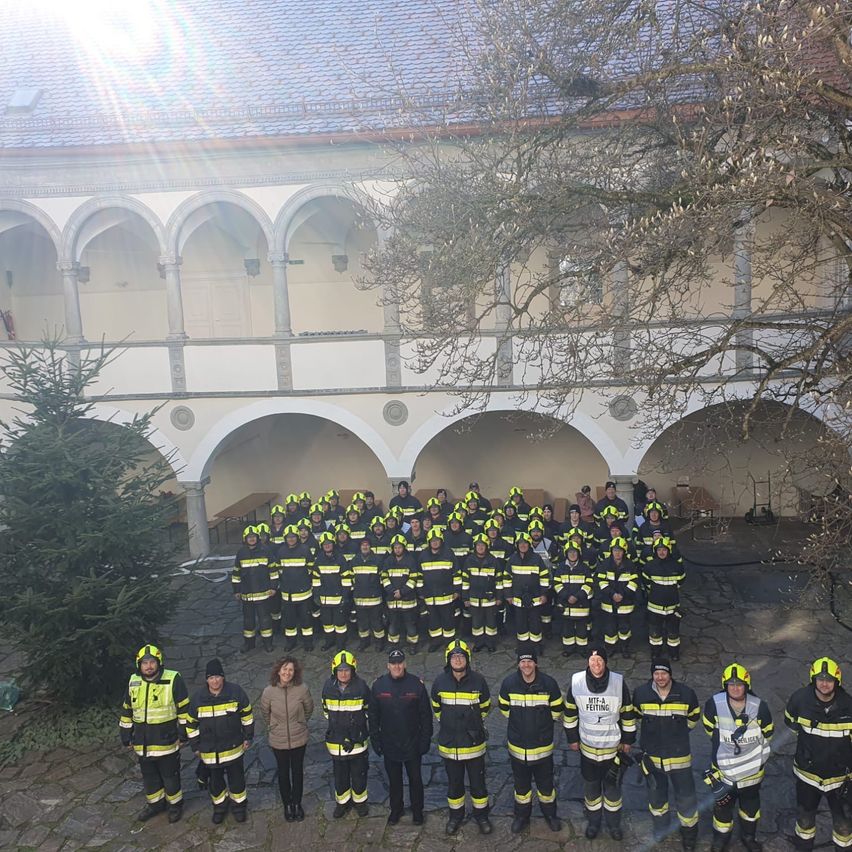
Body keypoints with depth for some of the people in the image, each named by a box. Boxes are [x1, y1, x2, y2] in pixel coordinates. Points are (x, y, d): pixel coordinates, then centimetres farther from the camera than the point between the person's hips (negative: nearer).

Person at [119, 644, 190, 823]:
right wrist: (126, 737, 12)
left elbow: (184, 709, -9)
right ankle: (156, 803, 41)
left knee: (170, 775, 10)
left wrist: (183, 735, -8)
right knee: (149, 775, 19)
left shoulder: (173, 680, -15)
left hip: (167, 740, -5)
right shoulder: (133, 682, 0)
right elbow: (127, 711, 11)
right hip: (142, 742, 5)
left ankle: (175, 804, 31)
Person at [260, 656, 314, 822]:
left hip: (299, 739, 0)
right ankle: (287, 805, 40)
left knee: (297, 771, 18)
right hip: (278, 740, 0)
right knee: (283, 773, 18)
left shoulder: (302, 689, -21)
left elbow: (308, 710, -1)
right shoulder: (269, 692, -20)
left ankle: (297, 803, 39)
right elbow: (265, 713, 1)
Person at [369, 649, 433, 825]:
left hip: (413, 744, -1)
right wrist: (375, 740, 0)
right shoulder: (378, 686, -7)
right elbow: (373, 716, 1)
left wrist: (425, 740, -6)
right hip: (389, 744, 1)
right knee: (394, 780, 17)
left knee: (415, 779, 14)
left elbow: (426, 715, -6)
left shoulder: (417, 684, -12)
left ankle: (417, 810, 33)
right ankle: (396, 809, 38)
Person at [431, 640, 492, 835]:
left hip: (474, 742, -1)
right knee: (454, 782, 17)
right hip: (449, 744, 1)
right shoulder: (440, 681, -10)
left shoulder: (478, 680, -13)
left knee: (478, 782, 13)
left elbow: (485, 707, 5)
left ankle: (481, 815, 34)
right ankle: (456, 815, 38)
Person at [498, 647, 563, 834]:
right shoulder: (509, 683, -14)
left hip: (543, 745, -1)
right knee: (521, 784, 17)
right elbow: (504, 708, 5)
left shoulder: (549, 683, -16)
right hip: (517, 745, 1)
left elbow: (557, 710, 0)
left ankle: (550, 815, 39)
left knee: (545, 783, 16)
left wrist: (542, 724, 7)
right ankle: (522, 816, 38)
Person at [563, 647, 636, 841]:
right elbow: (570, 712, 0)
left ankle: (614, 824, 38)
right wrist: (572, 738, 5)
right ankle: (593, 822, 40)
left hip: (613, 746, -1)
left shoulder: (619, 682, -17)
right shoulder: (576, 682, -14)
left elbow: (628, 713, -3)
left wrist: (628, 740, 3)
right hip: (587, 746, 1)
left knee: (613, 787, 15)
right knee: (591, 786, 18)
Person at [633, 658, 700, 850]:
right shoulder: (640, 693, -15)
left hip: (679, 756, -1)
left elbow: (693, 717, 5)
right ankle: (661, 827, 47)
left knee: (686, 797, 10)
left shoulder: (686, 694, -17)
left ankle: (689, 832, 37)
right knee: (656, 795, 21)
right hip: (651, 755, 2)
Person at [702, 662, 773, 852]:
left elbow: (767, 733, 0)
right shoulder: (714, 704, -23)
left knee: (750, 804, 24)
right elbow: (710, 728, -1)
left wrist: (756, 751, 9)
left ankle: (748, 836, 49)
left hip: (752, 768, 1)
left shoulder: (759, 706, -21)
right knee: (722, 804, 16)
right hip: (723, 767, -1)